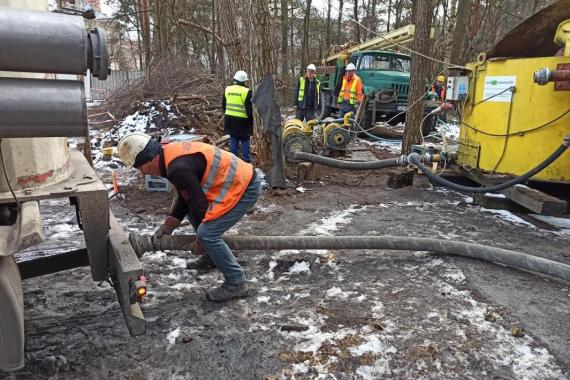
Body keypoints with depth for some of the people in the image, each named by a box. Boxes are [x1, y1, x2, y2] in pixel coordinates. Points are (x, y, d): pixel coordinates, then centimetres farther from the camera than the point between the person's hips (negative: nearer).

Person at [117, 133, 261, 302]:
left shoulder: (178, 168, -24)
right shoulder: (172, 152, 8)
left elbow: (198, 203, -18)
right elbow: (185, 196, 15)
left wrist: (200, 242, -4)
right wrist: (167, 226, 15)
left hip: (244, 188, -11)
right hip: (239, 180, 11)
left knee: (207, 234, -13)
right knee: (192, 212, 20)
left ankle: (236, 283, 1)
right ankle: (211, 257, 35)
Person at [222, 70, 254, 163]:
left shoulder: (227, 89, 7)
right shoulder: (246, 91, -11)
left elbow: (223, 104, 15)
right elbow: (249, 108, -10)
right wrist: (251, 120, 0)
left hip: (230, 119, 5)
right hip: (242, 120, -5)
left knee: (233, 140, 11)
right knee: (245, 141, 5)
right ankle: (246, 160, 8)